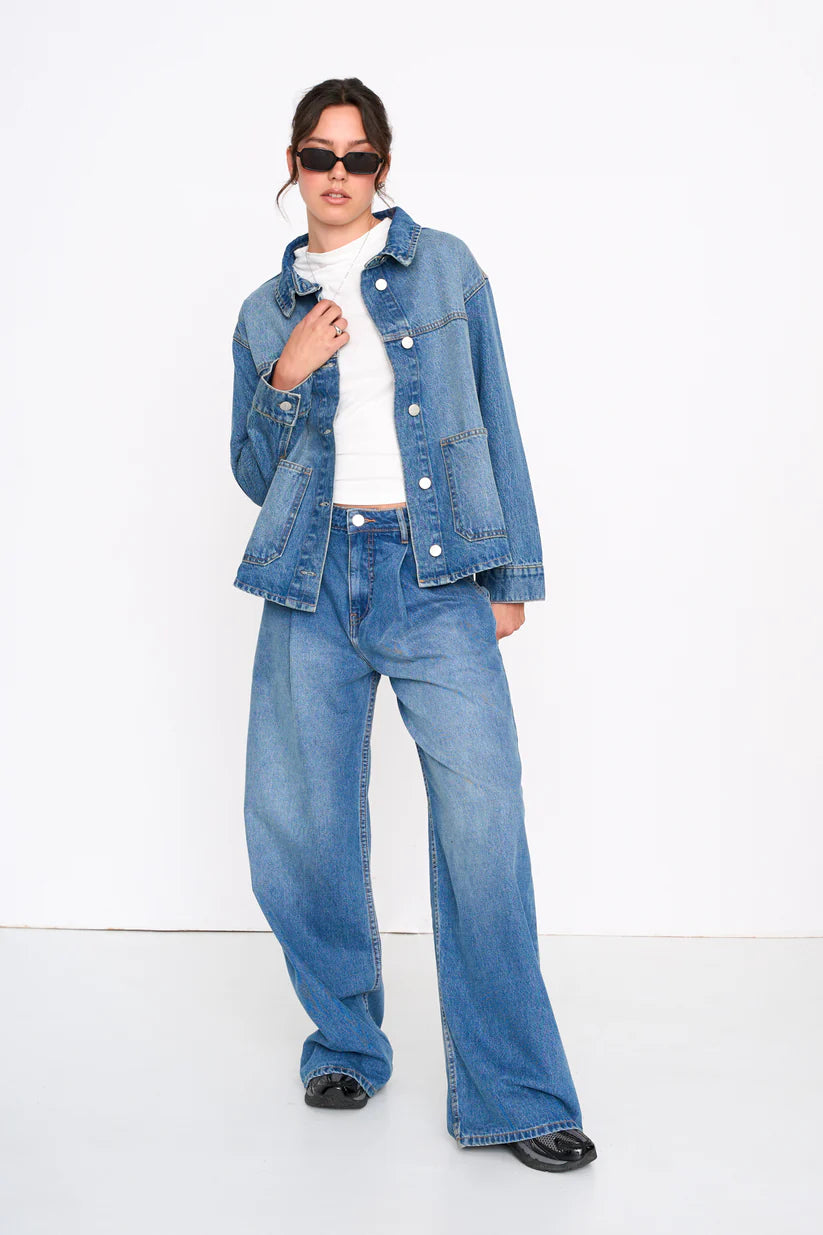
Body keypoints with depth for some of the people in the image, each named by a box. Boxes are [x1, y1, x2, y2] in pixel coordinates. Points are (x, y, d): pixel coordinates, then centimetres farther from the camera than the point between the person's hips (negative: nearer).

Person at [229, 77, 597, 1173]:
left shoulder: (445, 267, 11)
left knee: (482, 819, -12)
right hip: (313, 580, 3)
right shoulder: (267, 313, 15)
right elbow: (254, 474, 16)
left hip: (437, 575, -2)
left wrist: (512, 570, 5)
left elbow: (494, 423, 10)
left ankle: (514, 1095, -2)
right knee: (297, 825, 2)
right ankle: (346, 1043, 24)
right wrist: (286, 377, -2)